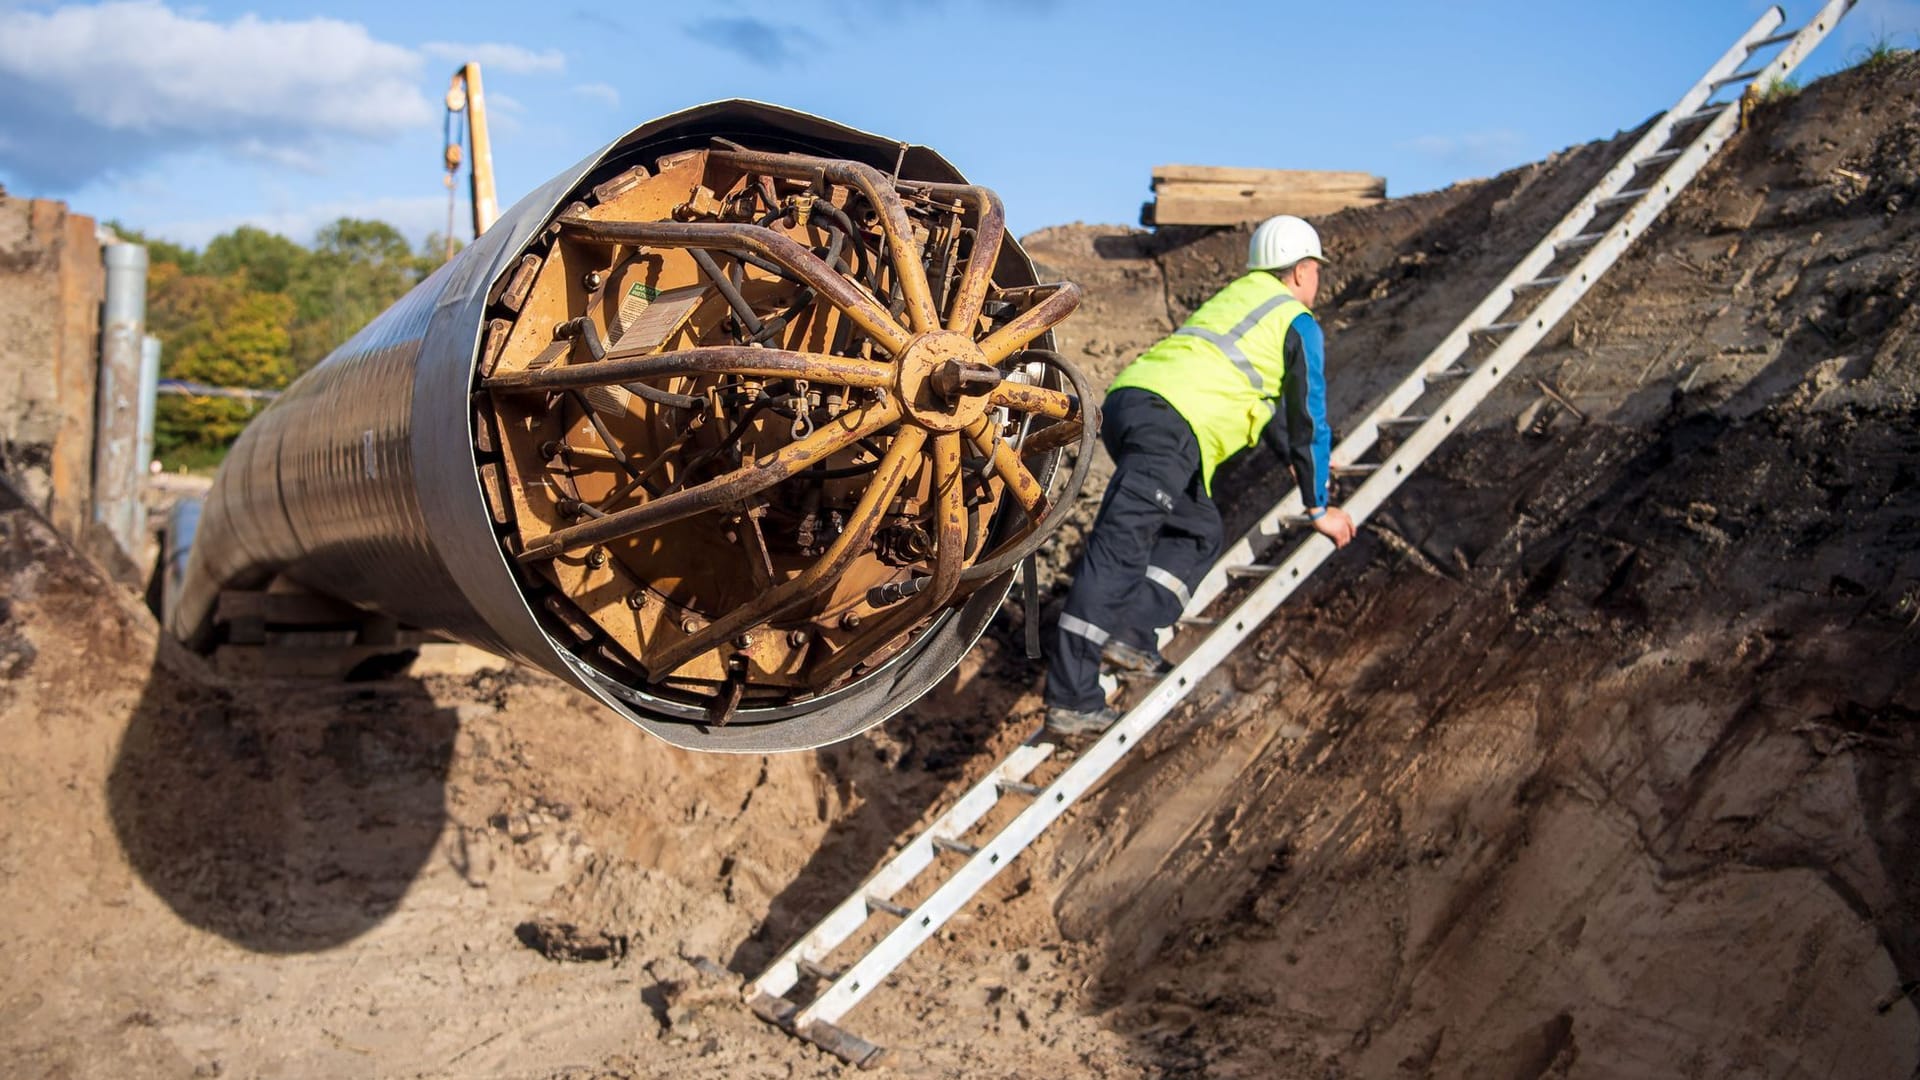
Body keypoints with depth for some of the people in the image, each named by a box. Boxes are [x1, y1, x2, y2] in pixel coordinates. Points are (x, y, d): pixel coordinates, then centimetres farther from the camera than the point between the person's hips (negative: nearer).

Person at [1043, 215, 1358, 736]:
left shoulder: (1235, 297, 34)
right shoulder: (1298, 323, 11)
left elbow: (1266, 397, 47)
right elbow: (1310, 422, 13)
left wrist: (1292, 457, 58)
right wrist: (1319, 509, 24)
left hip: (1126, 400, 8)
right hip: (1171, 423, -8)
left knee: (1198, 532, 20)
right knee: (1119, 551, -15)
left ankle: (1131, 637, 6)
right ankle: (1070, 697, -19)